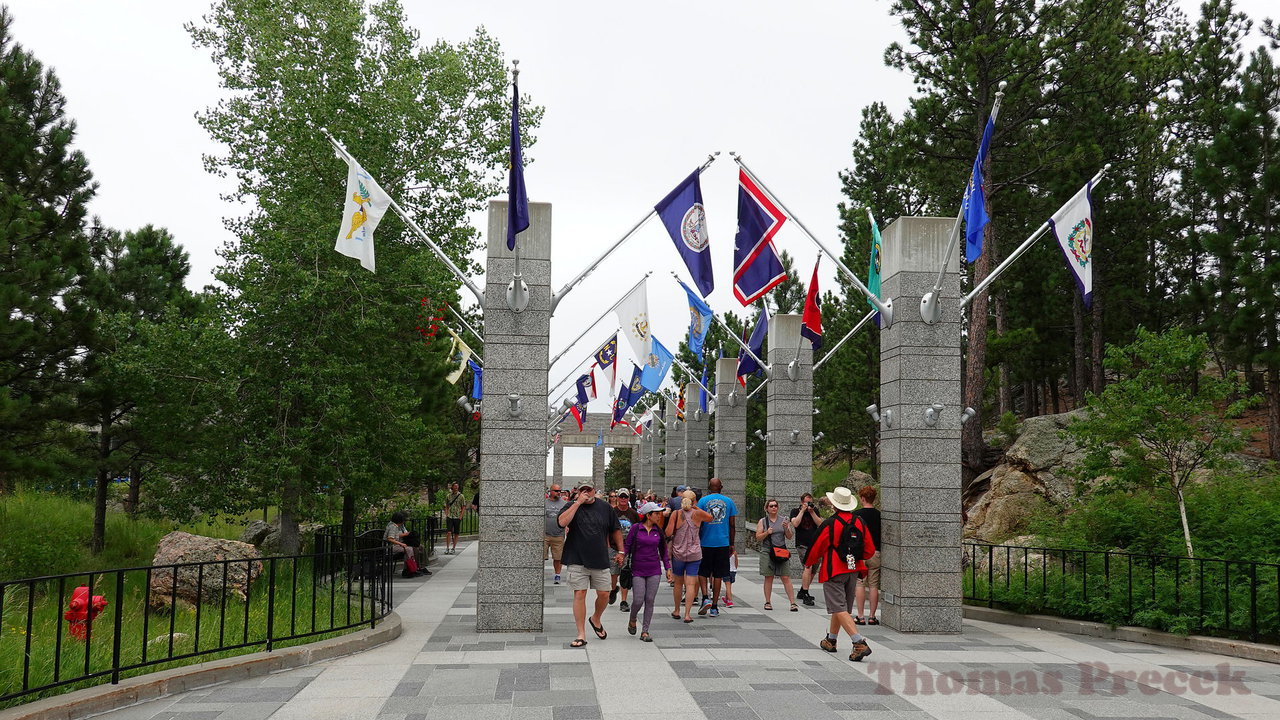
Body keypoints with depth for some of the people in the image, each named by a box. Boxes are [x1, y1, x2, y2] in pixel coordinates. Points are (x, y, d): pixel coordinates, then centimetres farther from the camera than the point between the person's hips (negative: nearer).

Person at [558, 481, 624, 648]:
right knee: (579, 594, -2)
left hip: (600, 559, 2)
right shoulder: (572, 506, 0)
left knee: (604, 594, 5)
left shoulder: (605, 507, 7)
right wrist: (578, 502, -19)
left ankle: (596, 619, 35)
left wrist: (620, 551, 13)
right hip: (577, 560, -2)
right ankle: (581, 635, 5)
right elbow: (562, 522, -21)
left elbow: (616, 530, 16)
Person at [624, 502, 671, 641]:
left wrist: (668, 568, 10)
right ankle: (632, 621, 24)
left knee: (650, 601, 0)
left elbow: (664, 550, 13)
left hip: (654, 571, 3)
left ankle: (645, 631, 8)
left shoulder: (658, 531, 6)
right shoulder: (636, 528, -4)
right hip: (638, 570, -3)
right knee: (639, 601, -7)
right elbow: (627, 546, 1)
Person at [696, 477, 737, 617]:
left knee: (702, 572, 11)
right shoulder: (729, 501, 4)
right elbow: (732, 525, 5)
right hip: (723, 543, 1)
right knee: (718, 575, 7)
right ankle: (714, 607, 8)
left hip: (706, 542, -1)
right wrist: (732, 543, 14)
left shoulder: (703, 501, -2)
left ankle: (705, 598, -8)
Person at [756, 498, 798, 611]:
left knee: (786, 578, -4)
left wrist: (786, 528, -10)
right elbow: (758, 537, 3)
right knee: (768, 578, 2)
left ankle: (793, 603, -6)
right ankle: (768, 602, 11)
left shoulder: (783, 520, 9)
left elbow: (789, 537, 8)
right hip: (767, 552, 0)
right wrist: (767, 533, -14)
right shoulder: (762, 521, 7)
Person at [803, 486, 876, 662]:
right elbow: (869, 549, 8)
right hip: (853, 571, 7)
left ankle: (860, 643, -21)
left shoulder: (829, 524, -15)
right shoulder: (859, 522, 2)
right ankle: (831, 640, 34)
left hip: (834, 571, -7)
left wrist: (808, 563, 13)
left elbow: (816, 548, -7)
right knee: (842, 606, 19)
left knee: (839, 609, -8)